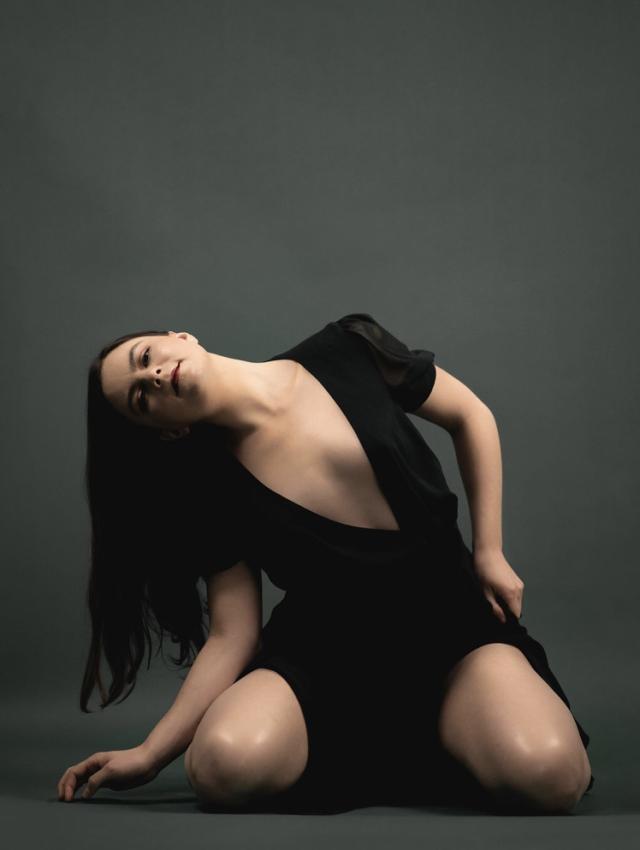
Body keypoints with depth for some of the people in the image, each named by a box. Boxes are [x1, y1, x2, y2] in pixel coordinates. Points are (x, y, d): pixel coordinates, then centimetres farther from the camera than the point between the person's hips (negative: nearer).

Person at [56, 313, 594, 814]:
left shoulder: (345, 353, -8)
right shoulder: (215, 492, -6)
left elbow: (470, 416, 5)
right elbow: (232, 636, -6)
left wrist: (490, 552, -1)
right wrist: (150, 754, -14)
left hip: (450, 619, 0)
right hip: (329, 648, 1)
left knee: (546, 774, -31)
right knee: (227, 765, -31)